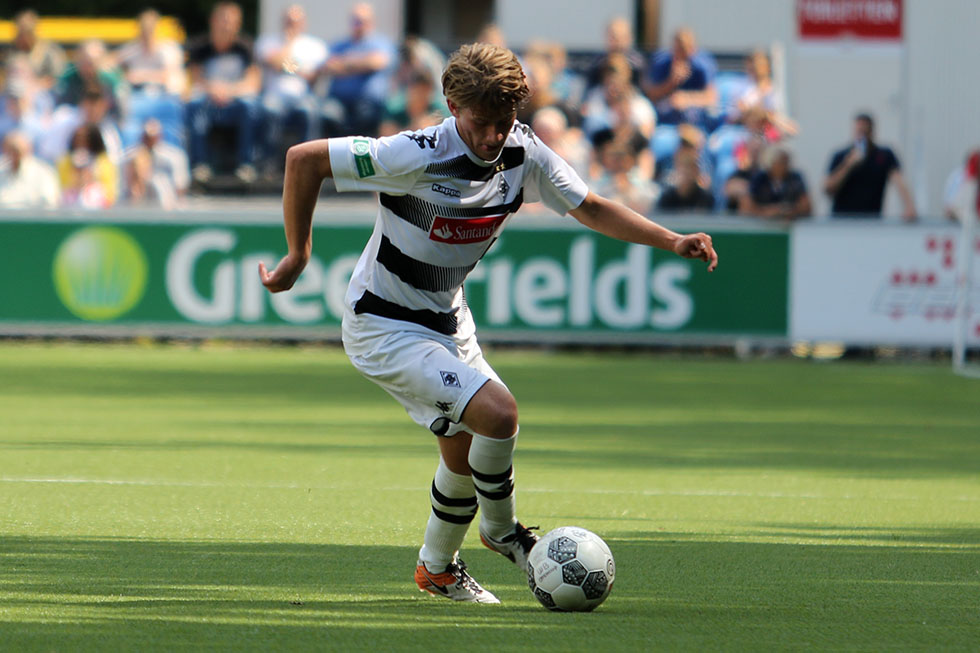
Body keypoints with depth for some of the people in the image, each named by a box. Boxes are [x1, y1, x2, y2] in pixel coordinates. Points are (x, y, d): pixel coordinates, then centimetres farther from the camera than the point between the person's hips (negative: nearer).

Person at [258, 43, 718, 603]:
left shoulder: (524, 153, -10)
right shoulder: (418, 157, -29)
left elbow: (590, 207, 2)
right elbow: (304, 159, -24)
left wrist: (671, 241, -9)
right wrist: (298, 256, -16)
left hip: (447, 320, 8)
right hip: (384, 326, -8)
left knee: (465, 450, 17)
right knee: (498, 412, -22)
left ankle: (438, 568, 40)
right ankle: (500, 530, 3)